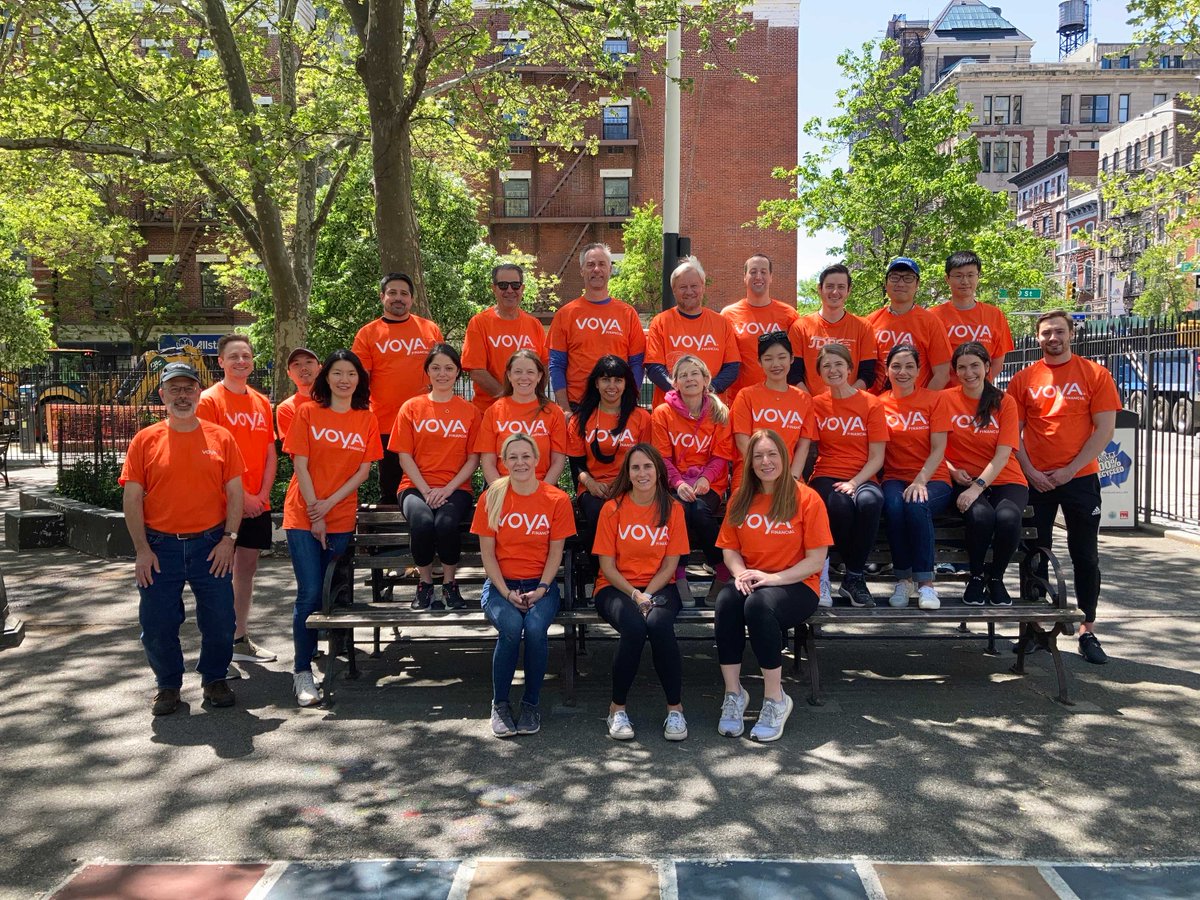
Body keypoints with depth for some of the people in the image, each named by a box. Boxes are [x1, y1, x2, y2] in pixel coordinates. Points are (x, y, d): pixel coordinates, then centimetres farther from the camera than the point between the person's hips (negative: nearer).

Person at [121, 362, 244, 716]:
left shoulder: (220, 438, 3)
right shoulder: (145, 440, 1)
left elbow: (235, 494, 4)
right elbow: (132, 499, 0)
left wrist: (229, 539, -5)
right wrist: (142, 549, -6)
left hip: (211, 545, 0)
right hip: (160, 547, 0)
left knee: (220, 621, 4)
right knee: (157, 625, 5)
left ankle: (214, 680, 26)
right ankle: (168, 685, 26)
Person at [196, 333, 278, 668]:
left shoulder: (262, 403, 12)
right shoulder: (209, 400, -6)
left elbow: (270, 455, 11)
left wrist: (262, 494, -3)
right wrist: (241, 496, -15)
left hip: (257, 505, 6)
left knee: (247, 569, 12)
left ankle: (240, 640, 24)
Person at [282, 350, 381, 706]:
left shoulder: (366, 419, 7)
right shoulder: (308, 412, 1)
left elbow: (364, 470, 3)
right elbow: (300, 465, -3)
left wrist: (330, 503, -9)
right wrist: (315, 514, -8)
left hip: (342, 517, 2)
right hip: (303, 515, -2)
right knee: (310, 593, -9)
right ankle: (302, 671, 0)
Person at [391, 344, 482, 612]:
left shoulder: (469, 411, 9)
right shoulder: (411, 408, 10)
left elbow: (473, 458, 5)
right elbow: (404, 456, 4)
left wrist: (447, 489, -10)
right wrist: (426, 490, -10)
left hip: (455, 488, 0)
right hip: (416, 486, 0)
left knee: (446, 523, -33)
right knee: (422, 522, -33)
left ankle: (450, 584, -8)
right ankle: (424, 583, -7)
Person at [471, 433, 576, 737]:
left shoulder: (557, 499, -1)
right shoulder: (491, 497, 0)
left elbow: (555, 551, 1)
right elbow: (487, 552, -1)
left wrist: (540, 590, -12)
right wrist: (506, 592, -12)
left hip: (540, 583, 0)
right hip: (500, 583, 0)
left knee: (535, 627, -30)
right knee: (511, 627, -30)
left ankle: (531, 704, -8)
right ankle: (500, 704, -9)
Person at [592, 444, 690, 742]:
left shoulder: (672, 509, 3)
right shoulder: (612, 509, -1)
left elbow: (670, 564, 2)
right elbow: (607, 565, -2)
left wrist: (647, 595, -13)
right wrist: (634, 595, -16)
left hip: (658, 587, 1)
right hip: (616, 587, -1)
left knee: (659, 624, -33)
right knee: (634, 627, -34)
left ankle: (675, 708, -17)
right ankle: (617, 709, -14)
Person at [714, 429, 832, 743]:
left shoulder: (806, 498, -4)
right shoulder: (740, 500, 11)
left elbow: (816, 560, -7)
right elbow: (730, 549, 14)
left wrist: (772, 577, -18)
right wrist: (740, 573, -9)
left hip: (796, 586, -4)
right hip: (752, 583, 4)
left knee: (758, 603, -36)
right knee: (726, 599, -31)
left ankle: (776, 699, -21)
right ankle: (733, 693, -19)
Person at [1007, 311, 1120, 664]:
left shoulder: (1095, 374, 0)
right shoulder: (1023, 379, 5)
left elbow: (1105, 428, -5)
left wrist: (1070, 469, -11)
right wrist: (1029, 471, -8)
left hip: (1080, 477, -1)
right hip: (1036, 480, 2)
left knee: (1085, 556, 3)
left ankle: (1088, 632, 12)